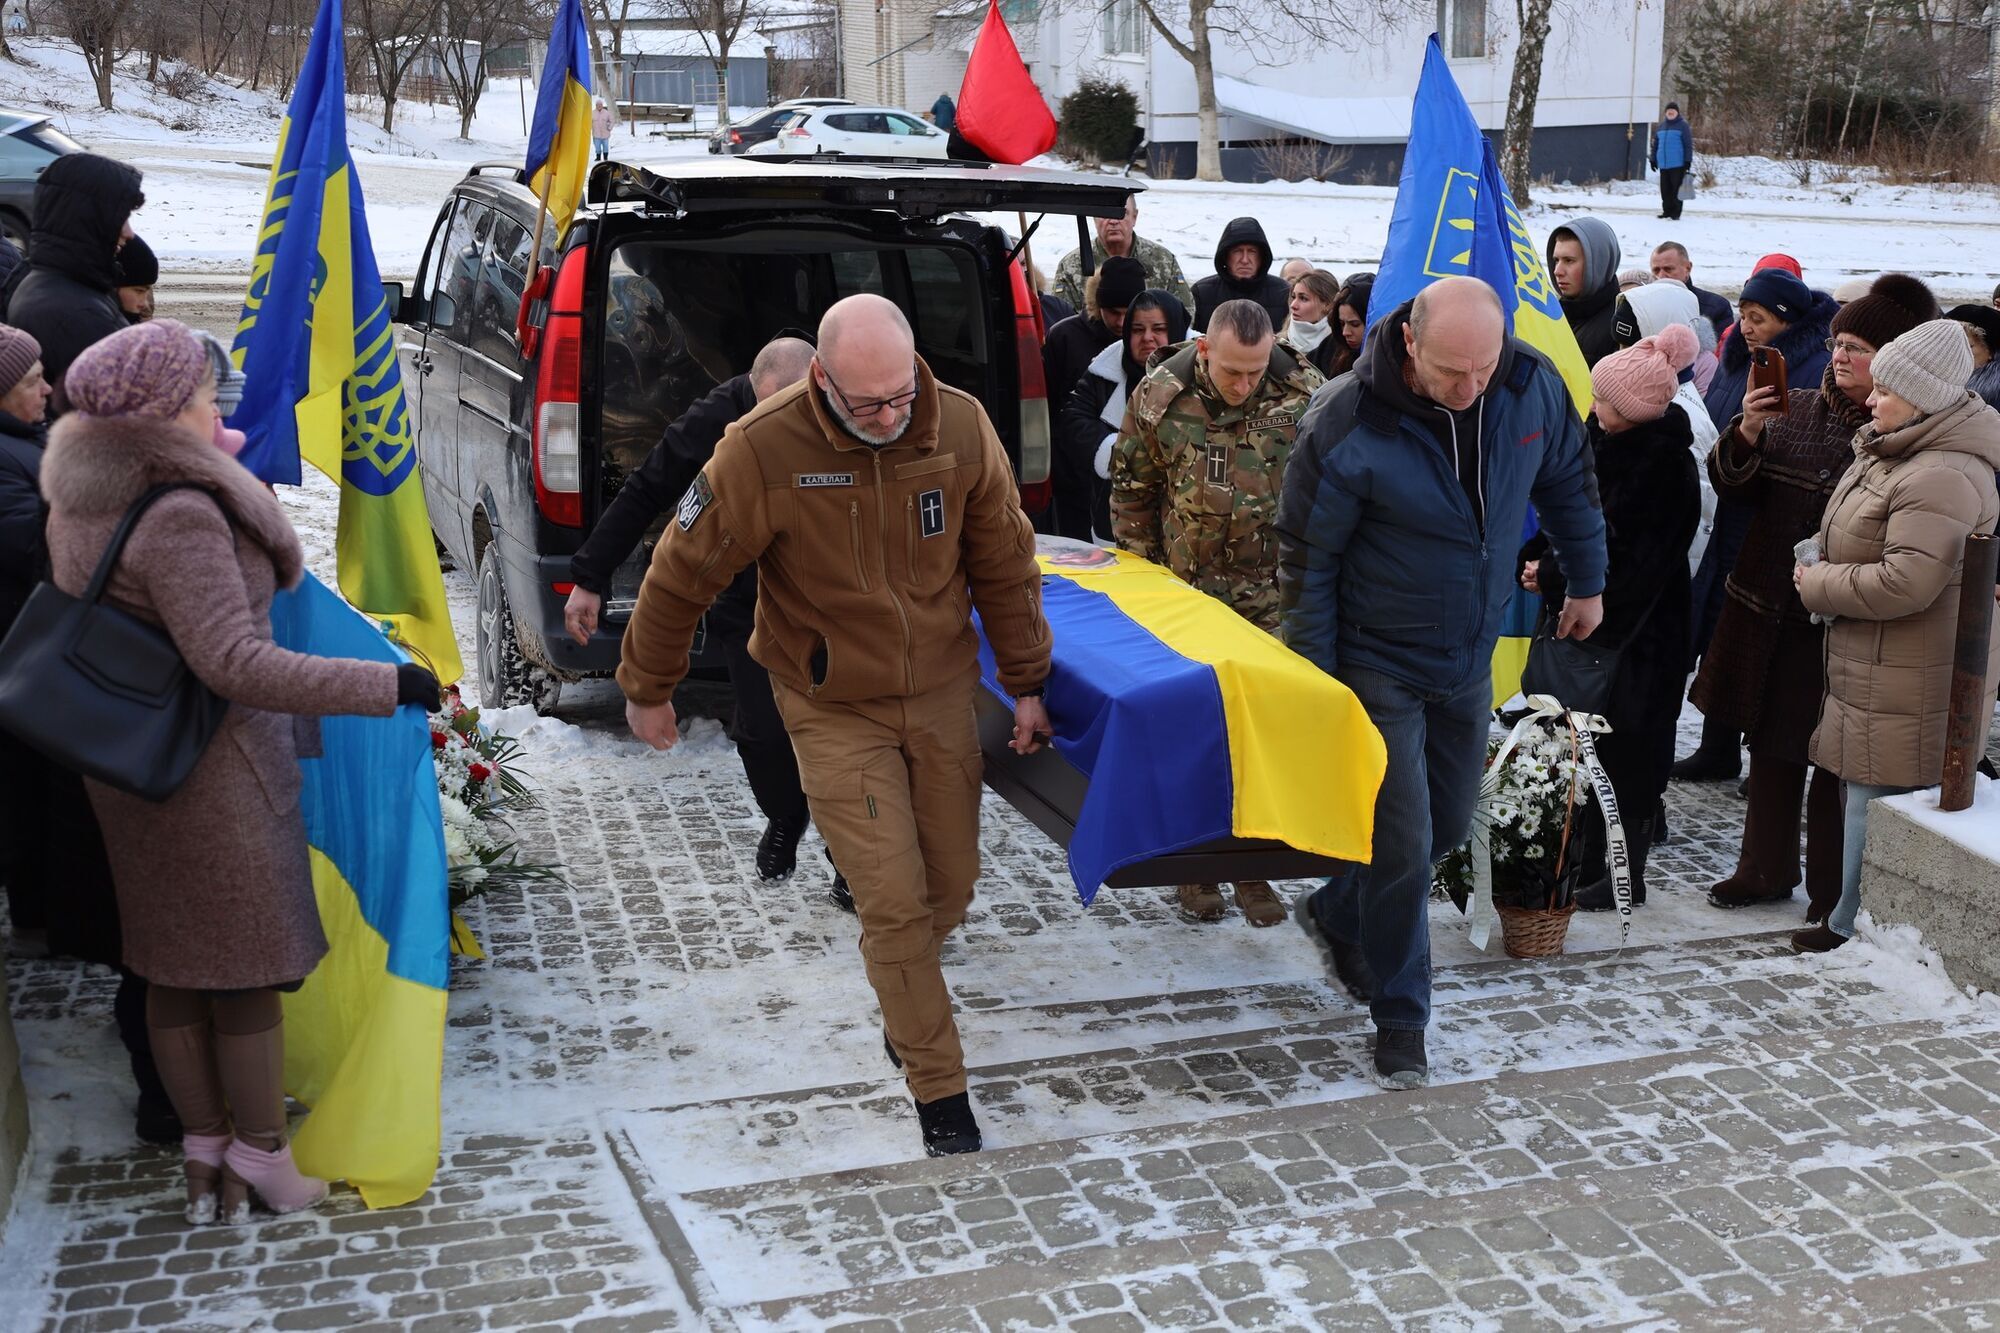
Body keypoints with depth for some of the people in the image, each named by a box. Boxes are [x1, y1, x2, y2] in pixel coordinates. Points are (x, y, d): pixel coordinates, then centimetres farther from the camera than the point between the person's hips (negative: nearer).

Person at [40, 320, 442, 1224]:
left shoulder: (83, 500, 3)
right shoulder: (180, 520, -26)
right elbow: (237, 664, -32)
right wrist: (385, 685, -31)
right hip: (213, 772, -9)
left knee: (172, 963, 17)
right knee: (250, 962, 7)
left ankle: (204, 1150, 31)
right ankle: (259, 1155, 21)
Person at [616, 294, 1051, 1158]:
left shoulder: (961, 427, -11)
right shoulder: (763, 451, -21)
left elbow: (1005, 566, 2)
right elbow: (681, 576, -8)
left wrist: (1026, 683, 8)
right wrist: (646, 690, 3)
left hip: (941, 697, 4)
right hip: (836, 711, -4)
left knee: (950, 884, 12)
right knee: (894, 900, -7)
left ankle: (903, 1001, 44)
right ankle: (939, 1093, 9)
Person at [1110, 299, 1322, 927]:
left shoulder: (1305, 395, -9)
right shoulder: (1159, 398, -10)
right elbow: (1132, 488, 5)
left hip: (1274, 598, 0)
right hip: (1186, 594, 0)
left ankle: (1254, 867, 18)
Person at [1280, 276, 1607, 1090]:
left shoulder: (1533, 388, -12)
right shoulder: (1347, 427, -25)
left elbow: (1568, 483, 9)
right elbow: (1307, 558, -14)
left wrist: (1587, 582, 17)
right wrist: (1314, 683, -12)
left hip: (1471, 655, 5)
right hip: (1379, 663, -5)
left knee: (1449, 825, 16)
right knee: (1403, 842, -3)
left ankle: (1336, 916, 42)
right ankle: (1400, 1020, 16)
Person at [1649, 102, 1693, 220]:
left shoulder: (1683, 126, -2)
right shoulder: (1661, 126, 14)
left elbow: (1688, 144, -5)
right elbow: (1655, 144, 20)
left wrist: (1688, 160, -11)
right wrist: (1652, 159, 16)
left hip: (1678, 164, -5)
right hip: (1663, 165, 5)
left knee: (1676, 189, -3)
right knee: (1665, 189, 7)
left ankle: (1675, 214, 0)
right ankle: (1667, 211, 16)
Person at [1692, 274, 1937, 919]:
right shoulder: (1794, 408, 6)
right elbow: (1731, 485, 9)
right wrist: (1747, 434, -9)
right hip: (1770, 612, 6)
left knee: (1834, 760, 4)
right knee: (1770, 745, 16)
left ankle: (1833, 892, 18)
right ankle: (1767, 868, 32)